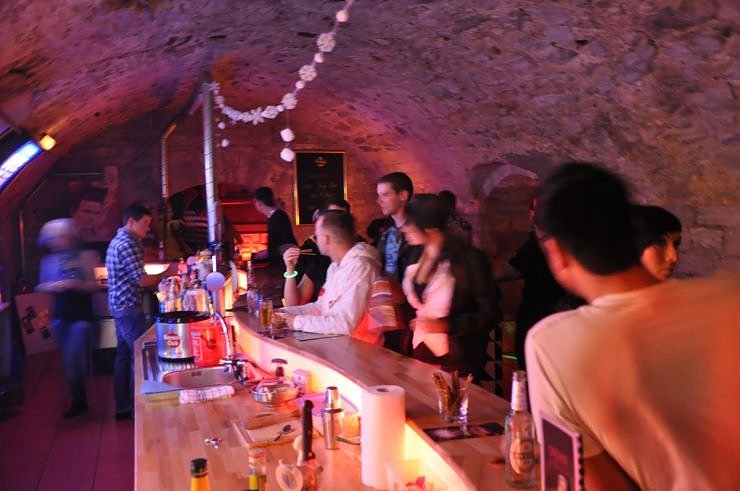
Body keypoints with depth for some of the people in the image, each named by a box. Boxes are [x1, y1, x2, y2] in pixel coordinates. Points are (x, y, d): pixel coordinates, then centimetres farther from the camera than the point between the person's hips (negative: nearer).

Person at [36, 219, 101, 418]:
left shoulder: (83, 258, -4)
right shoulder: (49, 261, 5)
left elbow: (94, 286, -5)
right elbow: (40, 287, 9)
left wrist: (75, 284, -21)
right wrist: (53, 286, -12)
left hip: (81, 317, -4)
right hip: (61, 317, 4)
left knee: (72, 360, -11)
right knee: (69, 361, 9)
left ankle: (78, 401, 7)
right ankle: (79, 400, 23)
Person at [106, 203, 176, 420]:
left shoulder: (118, 241, 16)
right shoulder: (127, 244, -18)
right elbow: (141, 280, -21)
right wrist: (166, 274, -9)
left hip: (120, 306, 11)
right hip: (129, 307, -11)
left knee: (125, 354, 13)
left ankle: (123, 407, 20)